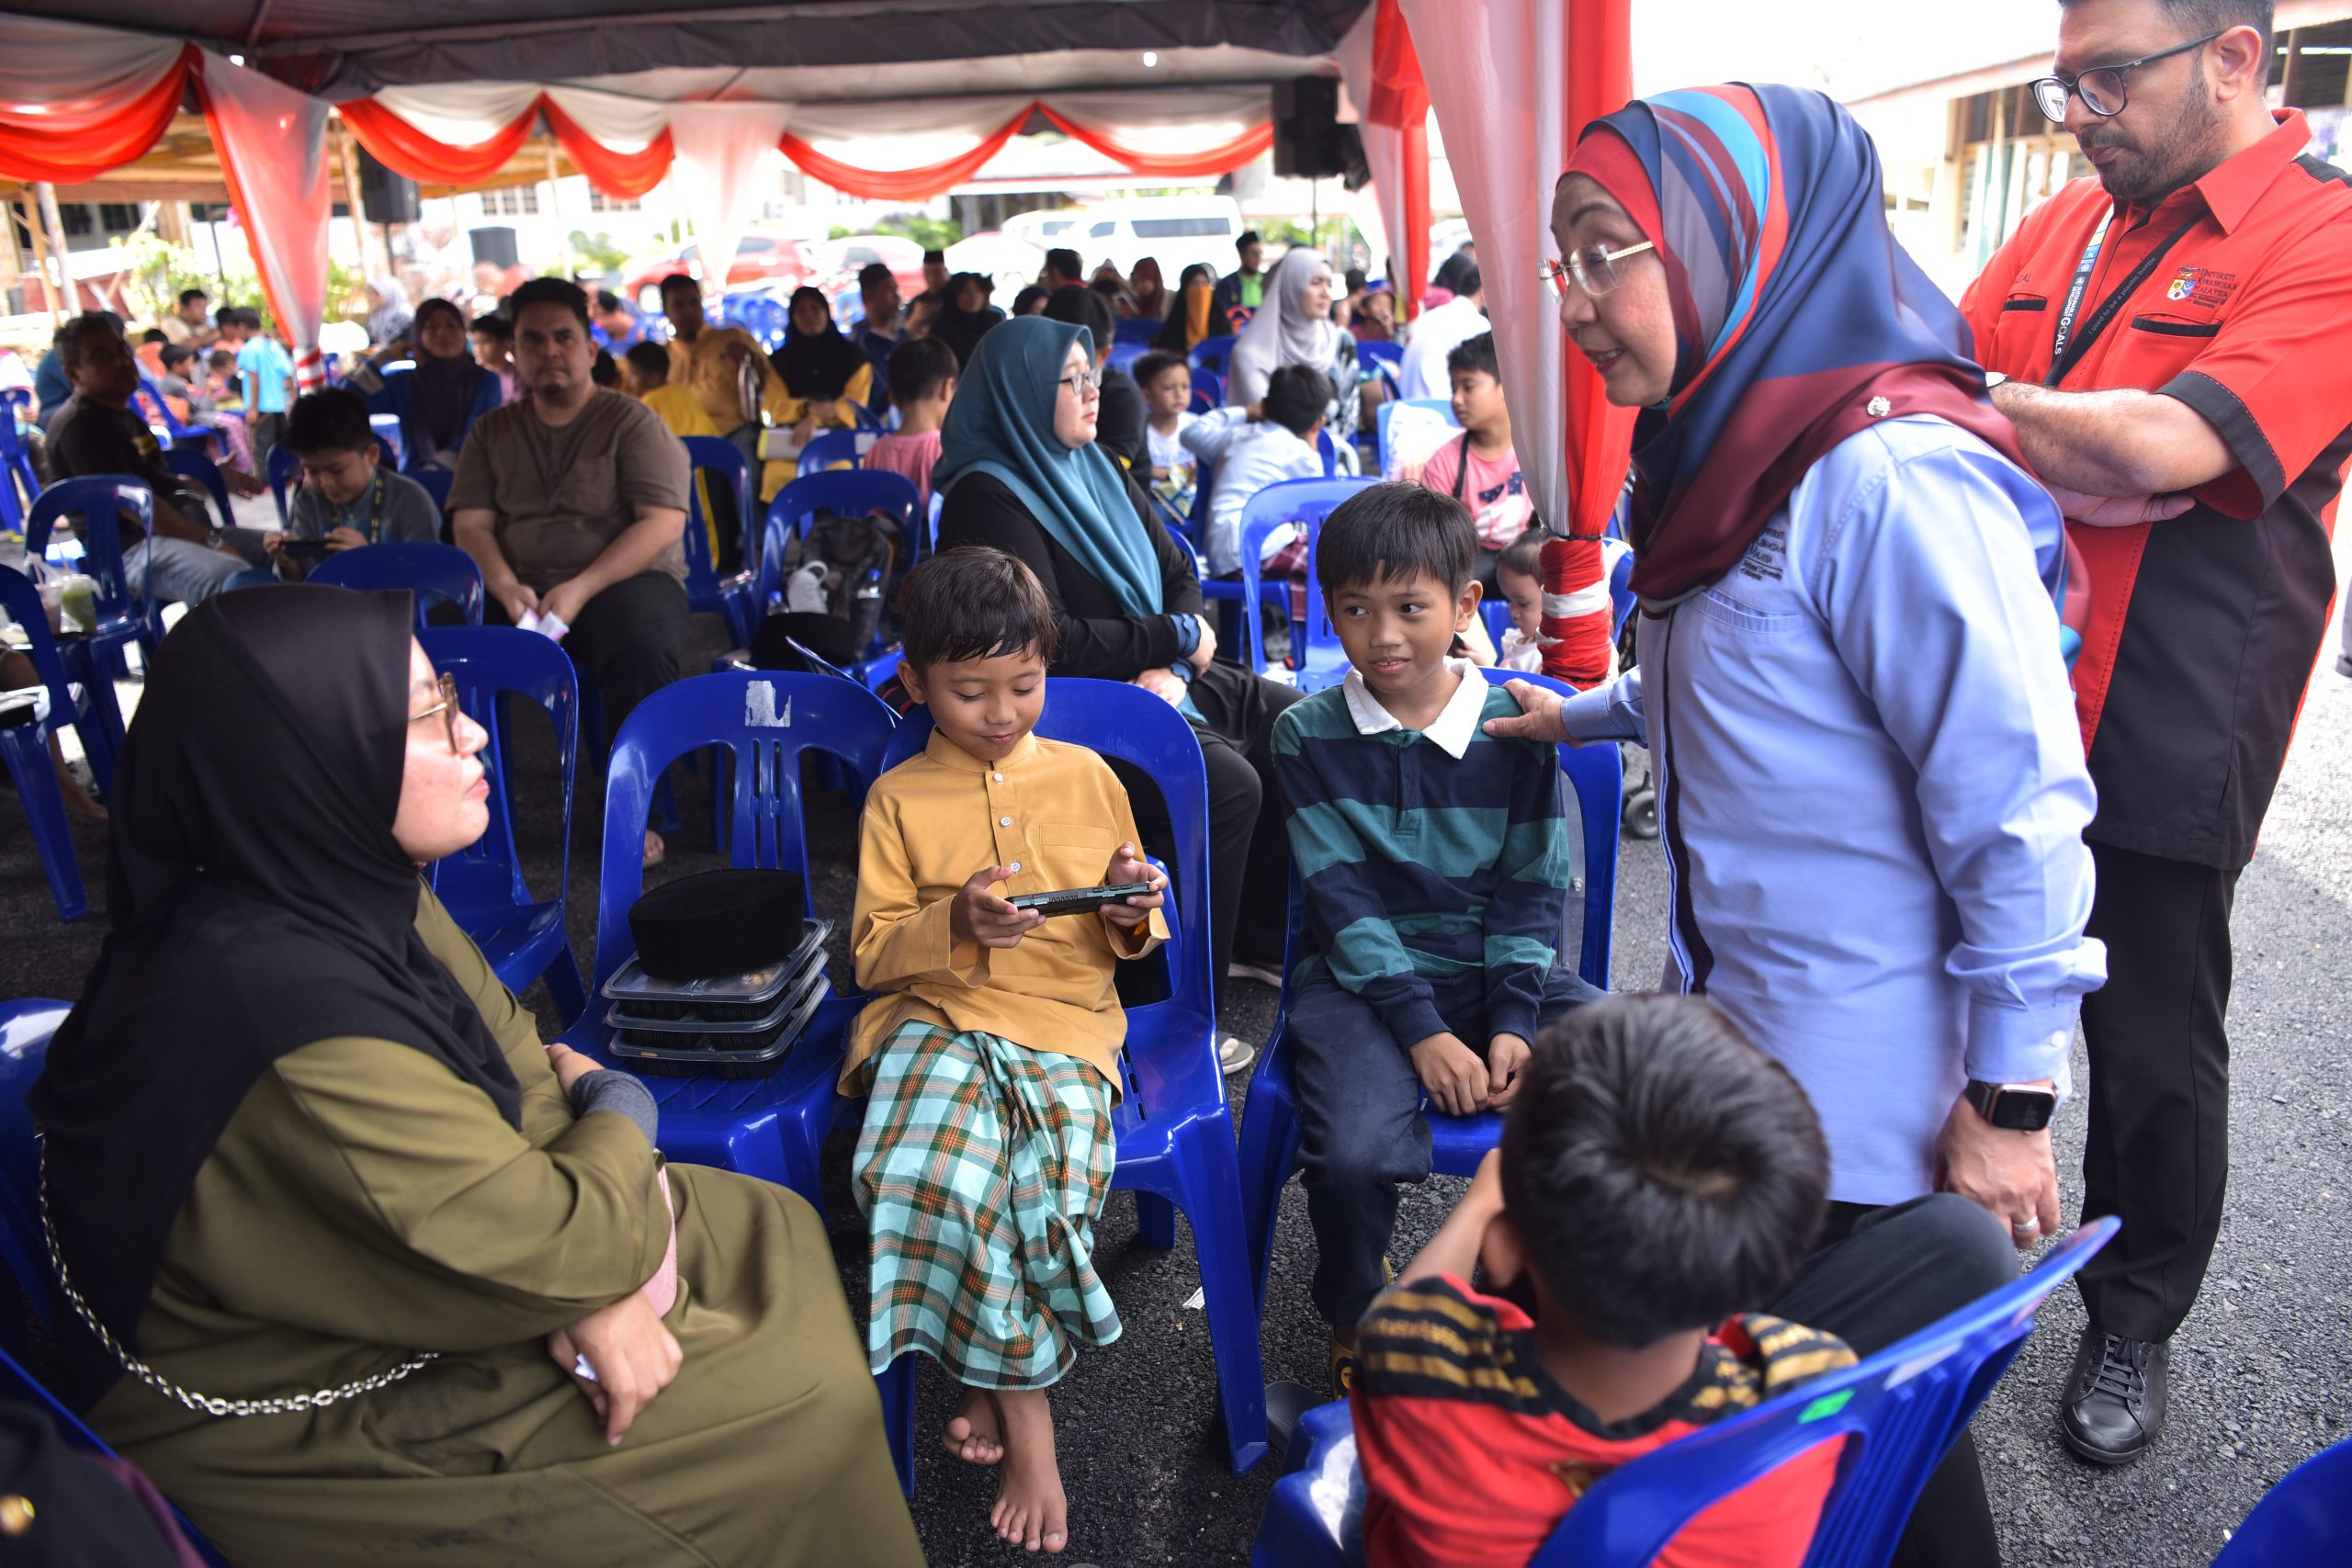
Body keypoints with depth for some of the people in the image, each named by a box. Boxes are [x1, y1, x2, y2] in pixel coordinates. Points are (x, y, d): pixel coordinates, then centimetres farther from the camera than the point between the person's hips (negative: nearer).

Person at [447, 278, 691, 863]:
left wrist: (581, 590, -19)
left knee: (645, 648, -37)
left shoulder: (632, 422, 3)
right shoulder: (493, 431, 17)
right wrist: (506, 587, -14)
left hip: (625, 579, -4)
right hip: (519, 589, 4)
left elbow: (663, 523, -8)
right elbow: (470, 523, 8)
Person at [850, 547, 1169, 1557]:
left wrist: (1133, 916, -8)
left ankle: (991, 1377, 1)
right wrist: (955, 924, -15)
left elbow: (1131, 939, 16)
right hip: (936, 1014, 0)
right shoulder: (899, 799, 7)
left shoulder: (1087, 777, 10)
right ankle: (1023, 1406, -7)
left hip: (1067, 1019, 0)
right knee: (929, 1174, -28)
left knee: (1048, 1184, -27)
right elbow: (873, 952, 4)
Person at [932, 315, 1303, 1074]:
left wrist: (1173, 667, -9)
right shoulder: (987, 497, -13)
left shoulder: (1094, 469, 13)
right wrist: (1179, 637, -10)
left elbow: (1178, 570, 11)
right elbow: (1051, 639, -21)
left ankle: (1262, 934, 14)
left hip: (1159, 680, 9)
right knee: (1227, 786, -28)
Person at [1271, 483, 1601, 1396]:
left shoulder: (1517, 731, 2)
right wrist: (1423, 1030, -17)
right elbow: (1343, 897, -8)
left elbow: (1532, 892, 2)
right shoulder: (1308, 736, -2)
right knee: (1354, 1152, -29)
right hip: (1363, 978, -2)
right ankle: (1356, 1322, 6)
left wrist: (1512, 1024, -12)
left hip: (1502, 974, 2)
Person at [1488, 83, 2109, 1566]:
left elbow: (2020, 811, -22)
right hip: (1728, 1035, 8)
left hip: (1864, 1100, -8)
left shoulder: (1890, 475, -23)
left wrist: (2012, 1094, -17)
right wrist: (1586, 712, 33)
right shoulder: (1736, 451, 5)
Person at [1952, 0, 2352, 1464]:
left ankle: (2135, 1323, 31)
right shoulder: (2068, 221, 9)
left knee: (2153, 1043, 9)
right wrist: (2072, 458, -15)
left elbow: (2163, 442, -24)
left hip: (2162, 732, -6)